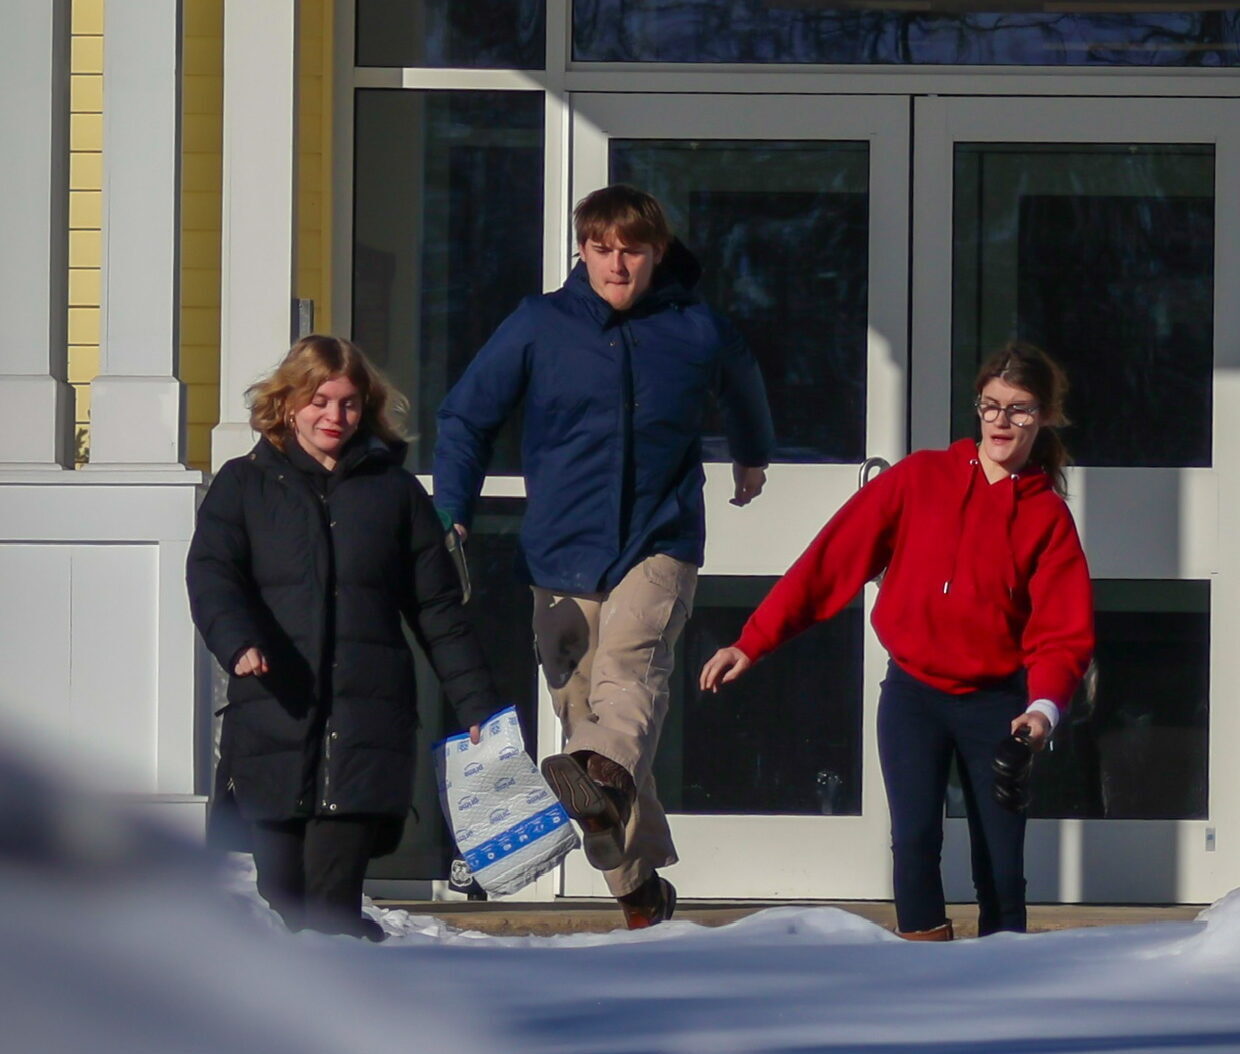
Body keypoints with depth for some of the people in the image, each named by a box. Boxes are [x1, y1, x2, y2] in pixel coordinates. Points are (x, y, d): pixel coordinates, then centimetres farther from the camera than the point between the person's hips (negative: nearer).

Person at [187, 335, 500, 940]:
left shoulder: (394, 491, 14)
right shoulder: (244, 486, 12)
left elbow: (439, 611, 16)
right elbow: (211, 575, -3)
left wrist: (477, 707, 10)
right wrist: (237, 642, -23)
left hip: (368, 721, -1)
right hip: (271, 724, 1)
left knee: (330, 899, -14)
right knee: (285, 896, 0)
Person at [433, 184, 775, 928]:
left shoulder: (699, 332, 4)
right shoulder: (538, 327, 3)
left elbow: (744, 392, 28)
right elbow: (466, 418, 10)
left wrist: (753, 460, 46)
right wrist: (451, 518, -1)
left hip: (661, 544, -2)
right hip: (562, 555, 2)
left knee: (632, 660, -30)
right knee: (581, 704, 2)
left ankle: (606, 774, -58)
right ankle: (639, 884, 13)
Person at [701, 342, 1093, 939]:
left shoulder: (1048, 519, 1)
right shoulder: (921, 479, 0)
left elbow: (1063, 631, -6)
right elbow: (832, 560, -2)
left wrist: (1045, 706, -26)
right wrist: (753, 643, -8)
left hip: (995, 704, 1)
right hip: (913, 694, 0)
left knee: (1001, 863, 2)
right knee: (915, 842, -16)